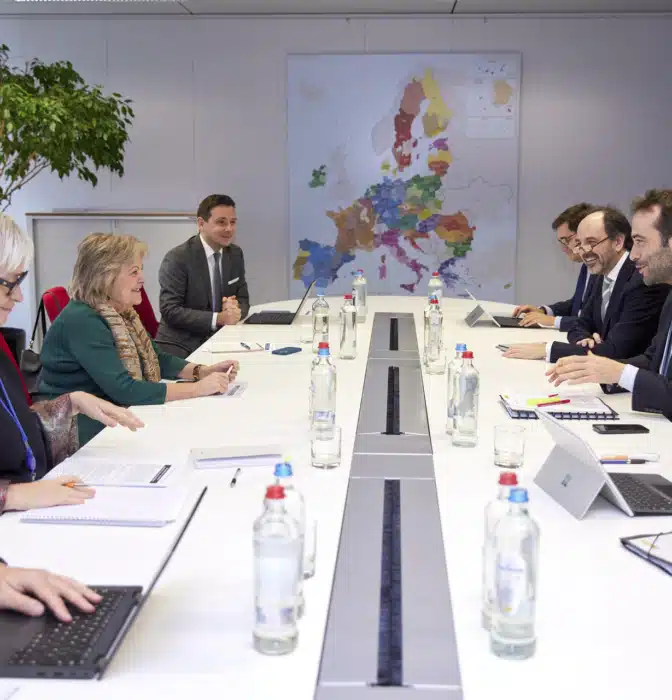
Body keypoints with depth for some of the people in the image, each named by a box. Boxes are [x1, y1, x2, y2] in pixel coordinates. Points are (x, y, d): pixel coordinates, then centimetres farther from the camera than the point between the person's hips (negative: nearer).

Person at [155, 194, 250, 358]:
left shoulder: (235, 254, 8)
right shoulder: (177, 258, -12)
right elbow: (170, 311, -17)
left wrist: (235, 309, -14)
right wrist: (218, 318, -25)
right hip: (181, 346, -7)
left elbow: (243, 300, 11)